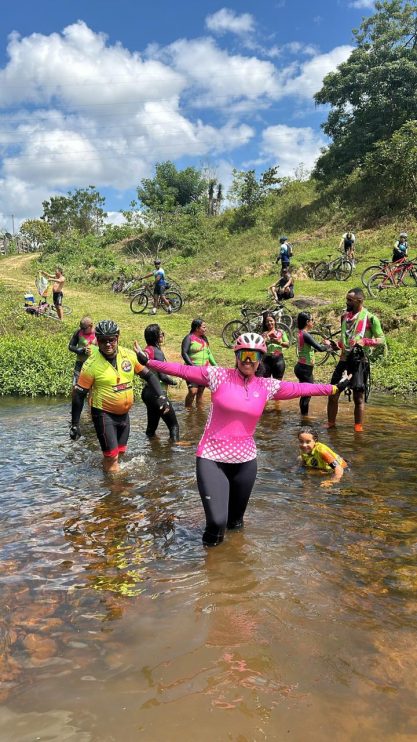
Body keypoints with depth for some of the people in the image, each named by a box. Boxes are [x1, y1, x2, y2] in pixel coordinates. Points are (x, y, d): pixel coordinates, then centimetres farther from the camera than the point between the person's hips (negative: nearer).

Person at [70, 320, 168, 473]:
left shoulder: (129, 355, -7)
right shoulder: (91, 364, -17)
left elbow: (148, 375, 3)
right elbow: (79, 394, -11)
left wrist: (161, 395, -8)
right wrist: (75, 424, -10)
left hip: (124, 413, 5)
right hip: (104, 414, -4)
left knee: (120, 452, 18)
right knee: (111, 455, -6)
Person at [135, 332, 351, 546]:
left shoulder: (267, 386, 1)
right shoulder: (219, 375, -7)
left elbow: (301, 389, 7)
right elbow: (183, 370, -6)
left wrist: (335, 388, 8)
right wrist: (148, 362, -8)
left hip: (244, 460, 4)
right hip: (212, 457, -3)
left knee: (236, 520, 19)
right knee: (217, 520, -10)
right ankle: (212, 538, 25)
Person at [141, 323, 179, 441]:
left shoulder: (147, 350, 9)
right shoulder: (157, 352, -16)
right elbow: (162, 375, -21)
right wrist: (174, 382, -4)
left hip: (148, 391, 9)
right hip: (156, 393, -9)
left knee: (152, 424, 17)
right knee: (173, 425, -2)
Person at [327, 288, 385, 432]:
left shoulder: (370, 318, -8)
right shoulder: (344, 316, 9)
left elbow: (382, 340, -8)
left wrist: (365, 341, -23)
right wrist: (338, 344, 6)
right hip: (344, 359, 5)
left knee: (359, 397, 3)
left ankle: (358, 428, 14)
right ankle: (330, 423, 19)